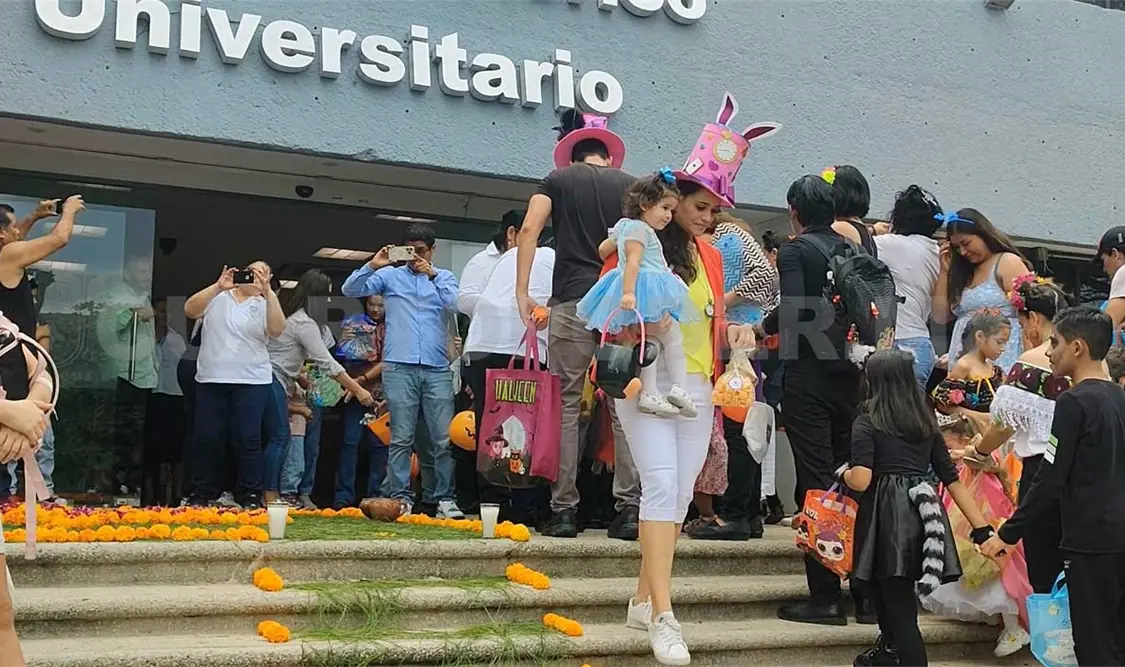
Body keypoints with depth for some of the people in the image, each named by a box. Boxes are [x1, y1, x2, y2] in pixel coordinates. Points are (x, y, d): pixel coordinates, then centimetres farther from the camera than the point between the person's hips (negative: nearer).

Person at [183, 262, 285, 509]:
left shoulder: (263, 305, 9)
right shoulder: (217, 298, 9)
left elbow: (277, 329, -9)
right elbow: (190, 310, -7)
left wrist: (267, 292, -17)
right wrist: (219, 286, -16)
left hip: (252, 382, -1)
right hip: (211, 380, 1)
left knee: (248, 439, -4)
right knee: (207, 439, 3)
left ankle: (250, 497, 2)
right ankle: (202, 495, 12)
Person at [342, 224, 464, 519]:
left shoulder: (445, 277, 15)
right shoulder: (390, 275, 12)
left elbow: (455, 303, -4)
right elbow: (350, 290, 5)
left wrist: (432, 274, -10)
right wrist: (372, 266, -9)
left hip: (437, 369, 1)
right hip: (399, 368, -1)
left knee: (444, 439, -3)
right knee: (401, 438, 0)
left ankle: (445, 498, 2)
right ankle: (401, 498, 3)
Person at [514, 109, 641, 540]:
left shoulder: (558, 179, 12)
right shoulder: (631, 185, 15)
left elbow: (529, 230, -2)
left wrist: (522, 291, -1)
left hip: (573, 301, -1)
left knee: (566, 404, 2)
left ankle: (564, 509, -1)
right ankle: (629, 507, -3)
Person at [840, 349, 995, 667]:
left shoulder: (867, 421, -1)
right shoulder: (927, 421, 17)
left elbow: (861, 480, -13)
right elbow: (952, 478, 14)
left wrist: (844, 473, 10)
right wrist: (982, 528, 12)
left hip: (887, 515, -6)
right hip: (922, 512, 6)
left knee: (899, 609, -4)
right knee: (898, 600, 25)